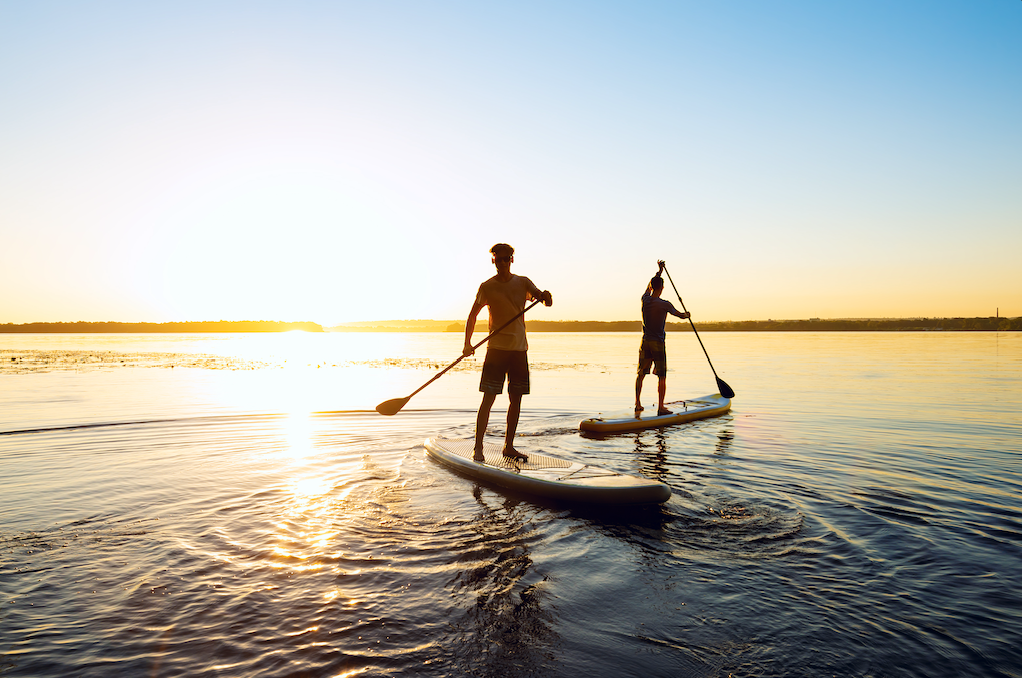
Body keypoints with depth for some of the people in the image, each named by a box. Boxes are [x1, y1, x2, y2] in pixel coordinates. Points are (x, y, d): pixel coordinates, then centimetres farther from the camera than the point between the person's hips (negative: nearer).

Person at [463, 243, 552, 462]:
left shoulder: (523, 282, 7)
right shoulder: (487, 286, 1)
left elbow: (545, 300, -5)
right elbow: (473, 315, 4)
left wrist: (545, 296, -30)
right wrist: (467, 343, -8)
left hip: (519, 348, 3)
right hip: (497, 347, -3)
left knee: (516, 399, 6)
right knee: (489, 398, -8)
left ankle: (508, 446, 18)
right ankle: (478, 447, -2)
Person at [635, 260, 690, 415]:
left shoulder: (645, 300, -1)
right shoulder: (664, 304, -13)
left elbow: (649, 286, 21)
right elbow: (680, 315, 2)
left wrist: (659, 272, 32)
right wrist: (687, 314, 26)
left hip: (645, 342, 5)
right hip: (658, 343, -5)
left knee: (641, 374, 12)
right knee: (662, 377, 2)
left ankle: (637, 403, 13)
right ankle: (661, 407, 2)